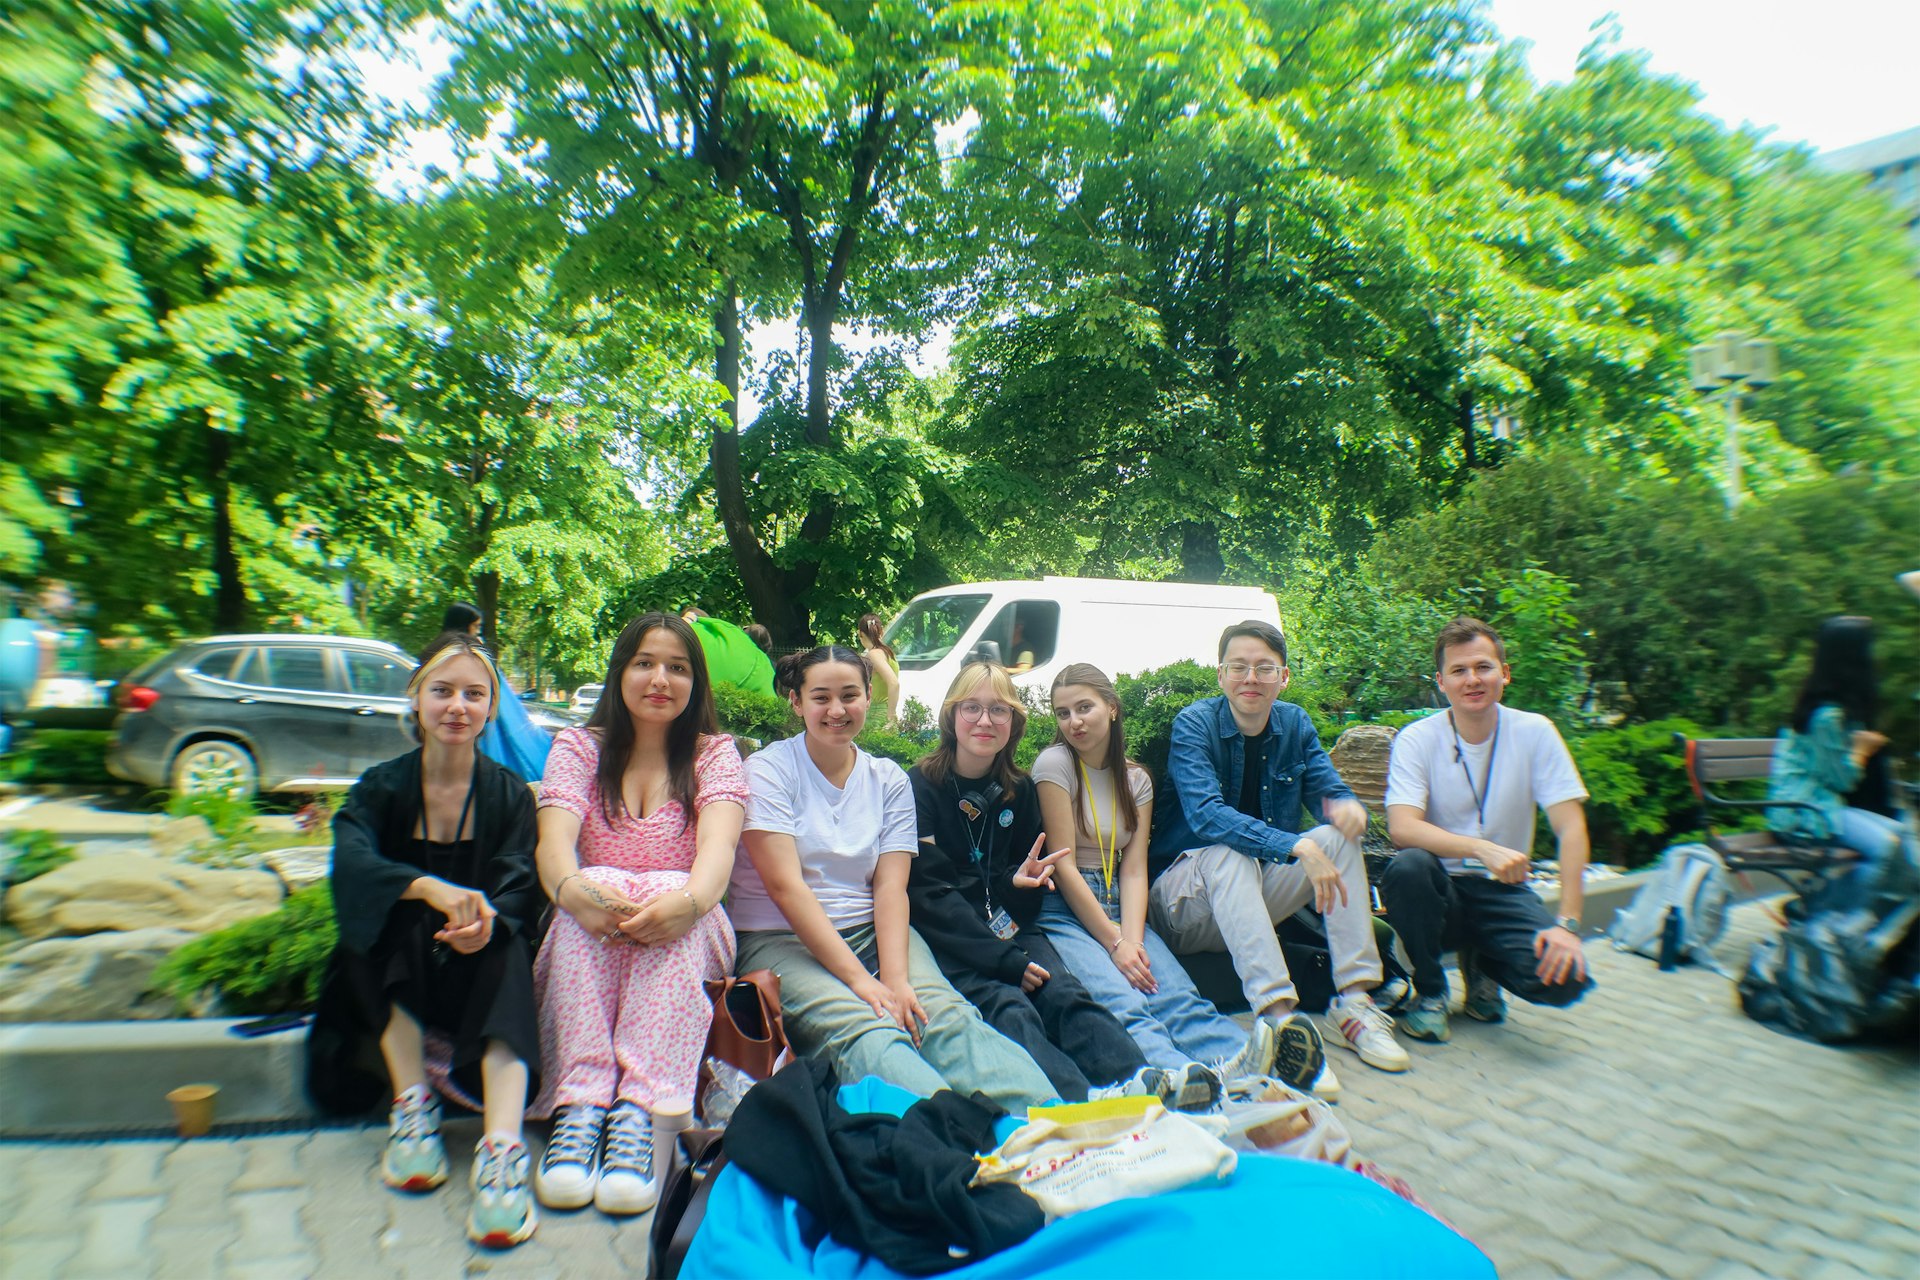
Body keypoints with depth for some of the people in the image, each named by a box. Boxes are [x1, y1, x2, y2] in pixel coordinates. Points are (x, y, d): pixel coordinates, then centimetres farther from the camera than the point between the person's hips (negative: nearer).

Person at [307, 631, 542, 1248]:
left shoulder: (509, 794, 0)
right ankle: (411, 1105, -27)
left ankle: (503, 1146, -45)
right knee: (402, 914, -29)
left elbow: (520, 887, -13)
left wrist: (486, 919, -38)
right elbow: (350, 861, -22)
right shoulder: (381, 787, -1)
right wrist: (431, 889, -43)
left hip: (474, 971, 0)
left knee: (505, 944, -32)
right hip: (390, 973, 1)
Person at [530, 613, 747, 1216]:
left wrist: (688, 900, -39)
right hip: (587, 942, 1)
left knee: (668, 889, -33)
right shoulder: (579, 748, 8)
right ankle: (580, 1105, -38)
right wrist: (574, 889, -36)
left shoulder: (715, 754, 6)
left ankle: (641, 1117, -41)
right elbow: (553, 843, -10)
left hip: (686, 940, -1)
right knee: (599, 883, -31)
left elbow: (719, 847, -14)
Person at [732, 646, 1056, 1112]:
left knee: (948, 1015, -27)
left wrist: (896, 979, -18)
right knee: (865, 1032, -33)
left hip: (872, 932, 3)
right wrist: (859, 980, -20)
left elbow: (890, 887, 0)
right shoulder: (768, 770, -1)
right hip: (781, 941, -3)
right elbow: (785, 885, -12)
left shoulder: (889, 779, 10)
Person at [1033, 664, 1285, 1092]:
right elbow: (1063, 865, -9)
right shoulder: (1055, 763, -4)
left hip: (1116, 907, 5)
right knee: (1122, 1004, -34)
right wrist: (1114, 943, -13)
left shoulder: (1136, 779, 12)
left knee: (1178, 995, -27)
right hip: (1062, 910, -5)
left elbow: (1134, 870, 3)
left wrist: (1133, 940, -16)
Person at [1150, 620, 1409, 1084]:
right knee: (1228, 851, -35)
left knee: (1340, 835, -14)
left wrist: (1348, 806, -26)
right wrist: (1297, 847, -41)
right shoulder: (1195, 724, -14)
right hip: (1187, 897, -5)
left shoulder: (1295, 724, 3)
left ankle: (1355, 1000, -21)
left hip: (1258, 891, 5)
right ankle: (1277, 1013, -47)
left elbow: (1329, 792, 0)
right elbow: (1205, 815, -29)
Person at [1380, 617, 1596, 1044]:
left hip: (1503, 892, 2)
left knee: (1565, 978, -25)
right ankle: (1429, 992, -7)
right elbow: (1401, 828, -22)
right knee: (1408, 867, -35)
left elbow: (1571, 829, -9)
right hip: (1441, 890, -1)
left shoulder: (1534, 732, -5)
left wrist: (1568, 924, -20)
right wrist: (1482, 849, -38)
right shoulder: (1417, 739, -9)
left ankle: (1480, 963, 12)